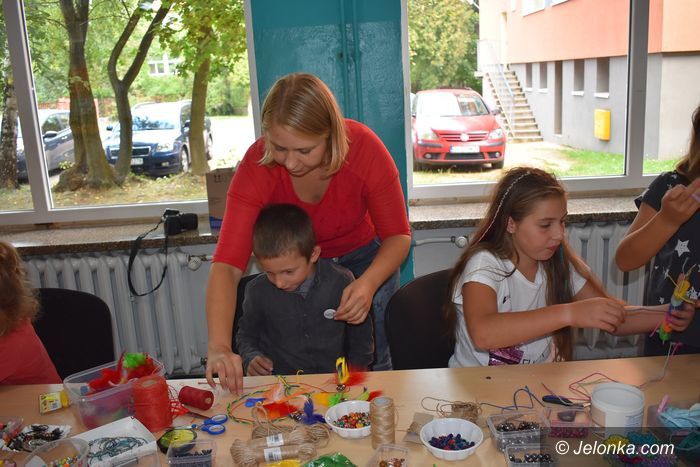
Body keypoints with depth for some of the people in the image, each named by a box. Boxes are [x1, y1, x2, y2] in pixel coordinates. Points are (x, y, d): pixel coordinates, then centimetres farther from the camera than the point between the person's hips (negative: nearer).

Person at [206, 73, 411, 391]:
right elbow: (227, 265, -36)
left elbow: (398, 236, -21)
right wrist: (219, 347, -50)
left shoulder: (364, 148, -31)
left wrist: (369, 283, -42)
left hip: (365, 259, 0)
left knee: (372, 365, 3)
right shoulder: (257, 167, -31)